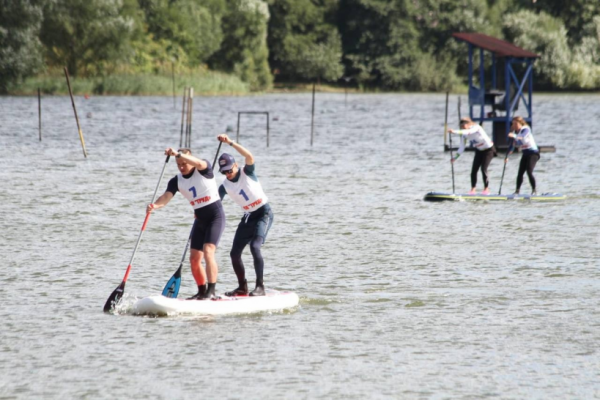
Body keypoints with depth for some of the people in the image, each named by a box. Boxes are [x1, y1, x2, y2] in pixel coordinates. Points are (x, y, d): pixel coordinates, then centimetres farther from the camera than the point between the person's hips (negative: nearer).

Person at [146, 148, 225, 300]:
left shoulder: (204, 170, -12)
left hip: (215, 216, -6)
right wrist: (155, 205, -38)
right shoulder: (176, 181, 1)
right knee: (194, 258, 4)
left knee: (208, 251, -22)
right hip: (200, 220, 6)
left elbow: (199, 163, -37)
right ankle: (202, 291, 20)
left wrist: (178, 154, -49)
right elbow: (166, 197, -14)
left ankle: (211, 291, -21)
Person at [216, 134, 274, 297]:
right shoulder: (225, 186, -1)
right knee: (235, 253, 4)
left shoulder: (247, 172, -12)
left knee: (255, 247, -24)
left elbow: (249, 156, -32)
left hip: (264, 213, -6)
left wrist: (230, 142, -40)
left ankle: (260, 287, -21)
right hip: (248, 216, 6)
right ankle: (242, 287, 20)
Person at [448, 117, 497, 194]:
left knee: (483, 169, -14)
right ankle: (473, 189, 1)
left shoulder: (476, 127, -26)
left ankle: (486, 189, -3)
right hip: (479, 151, 6)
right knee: (474, 170, -4)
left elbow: (468, 132, -47)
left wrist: (455, 132, -55)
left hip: (488, 149, -6)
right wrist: (456, 157, -11)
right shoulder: (464, 134, -7)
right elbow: (462, 147, -2)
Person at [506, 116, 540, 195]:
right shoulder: (515, 133, 8)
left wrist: (514, 136, -48)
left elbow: (522, 138, -33)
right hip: (525, 154, 7)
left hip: (533, 153, -7)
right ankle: (517, 191, 10)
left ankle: (534, 191, -12)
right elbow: (512, 146, 15)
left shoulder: (526, 129, -13)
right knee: (520, 173, 2)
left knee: (529, 172, -18)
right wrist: (507, 156, 15)